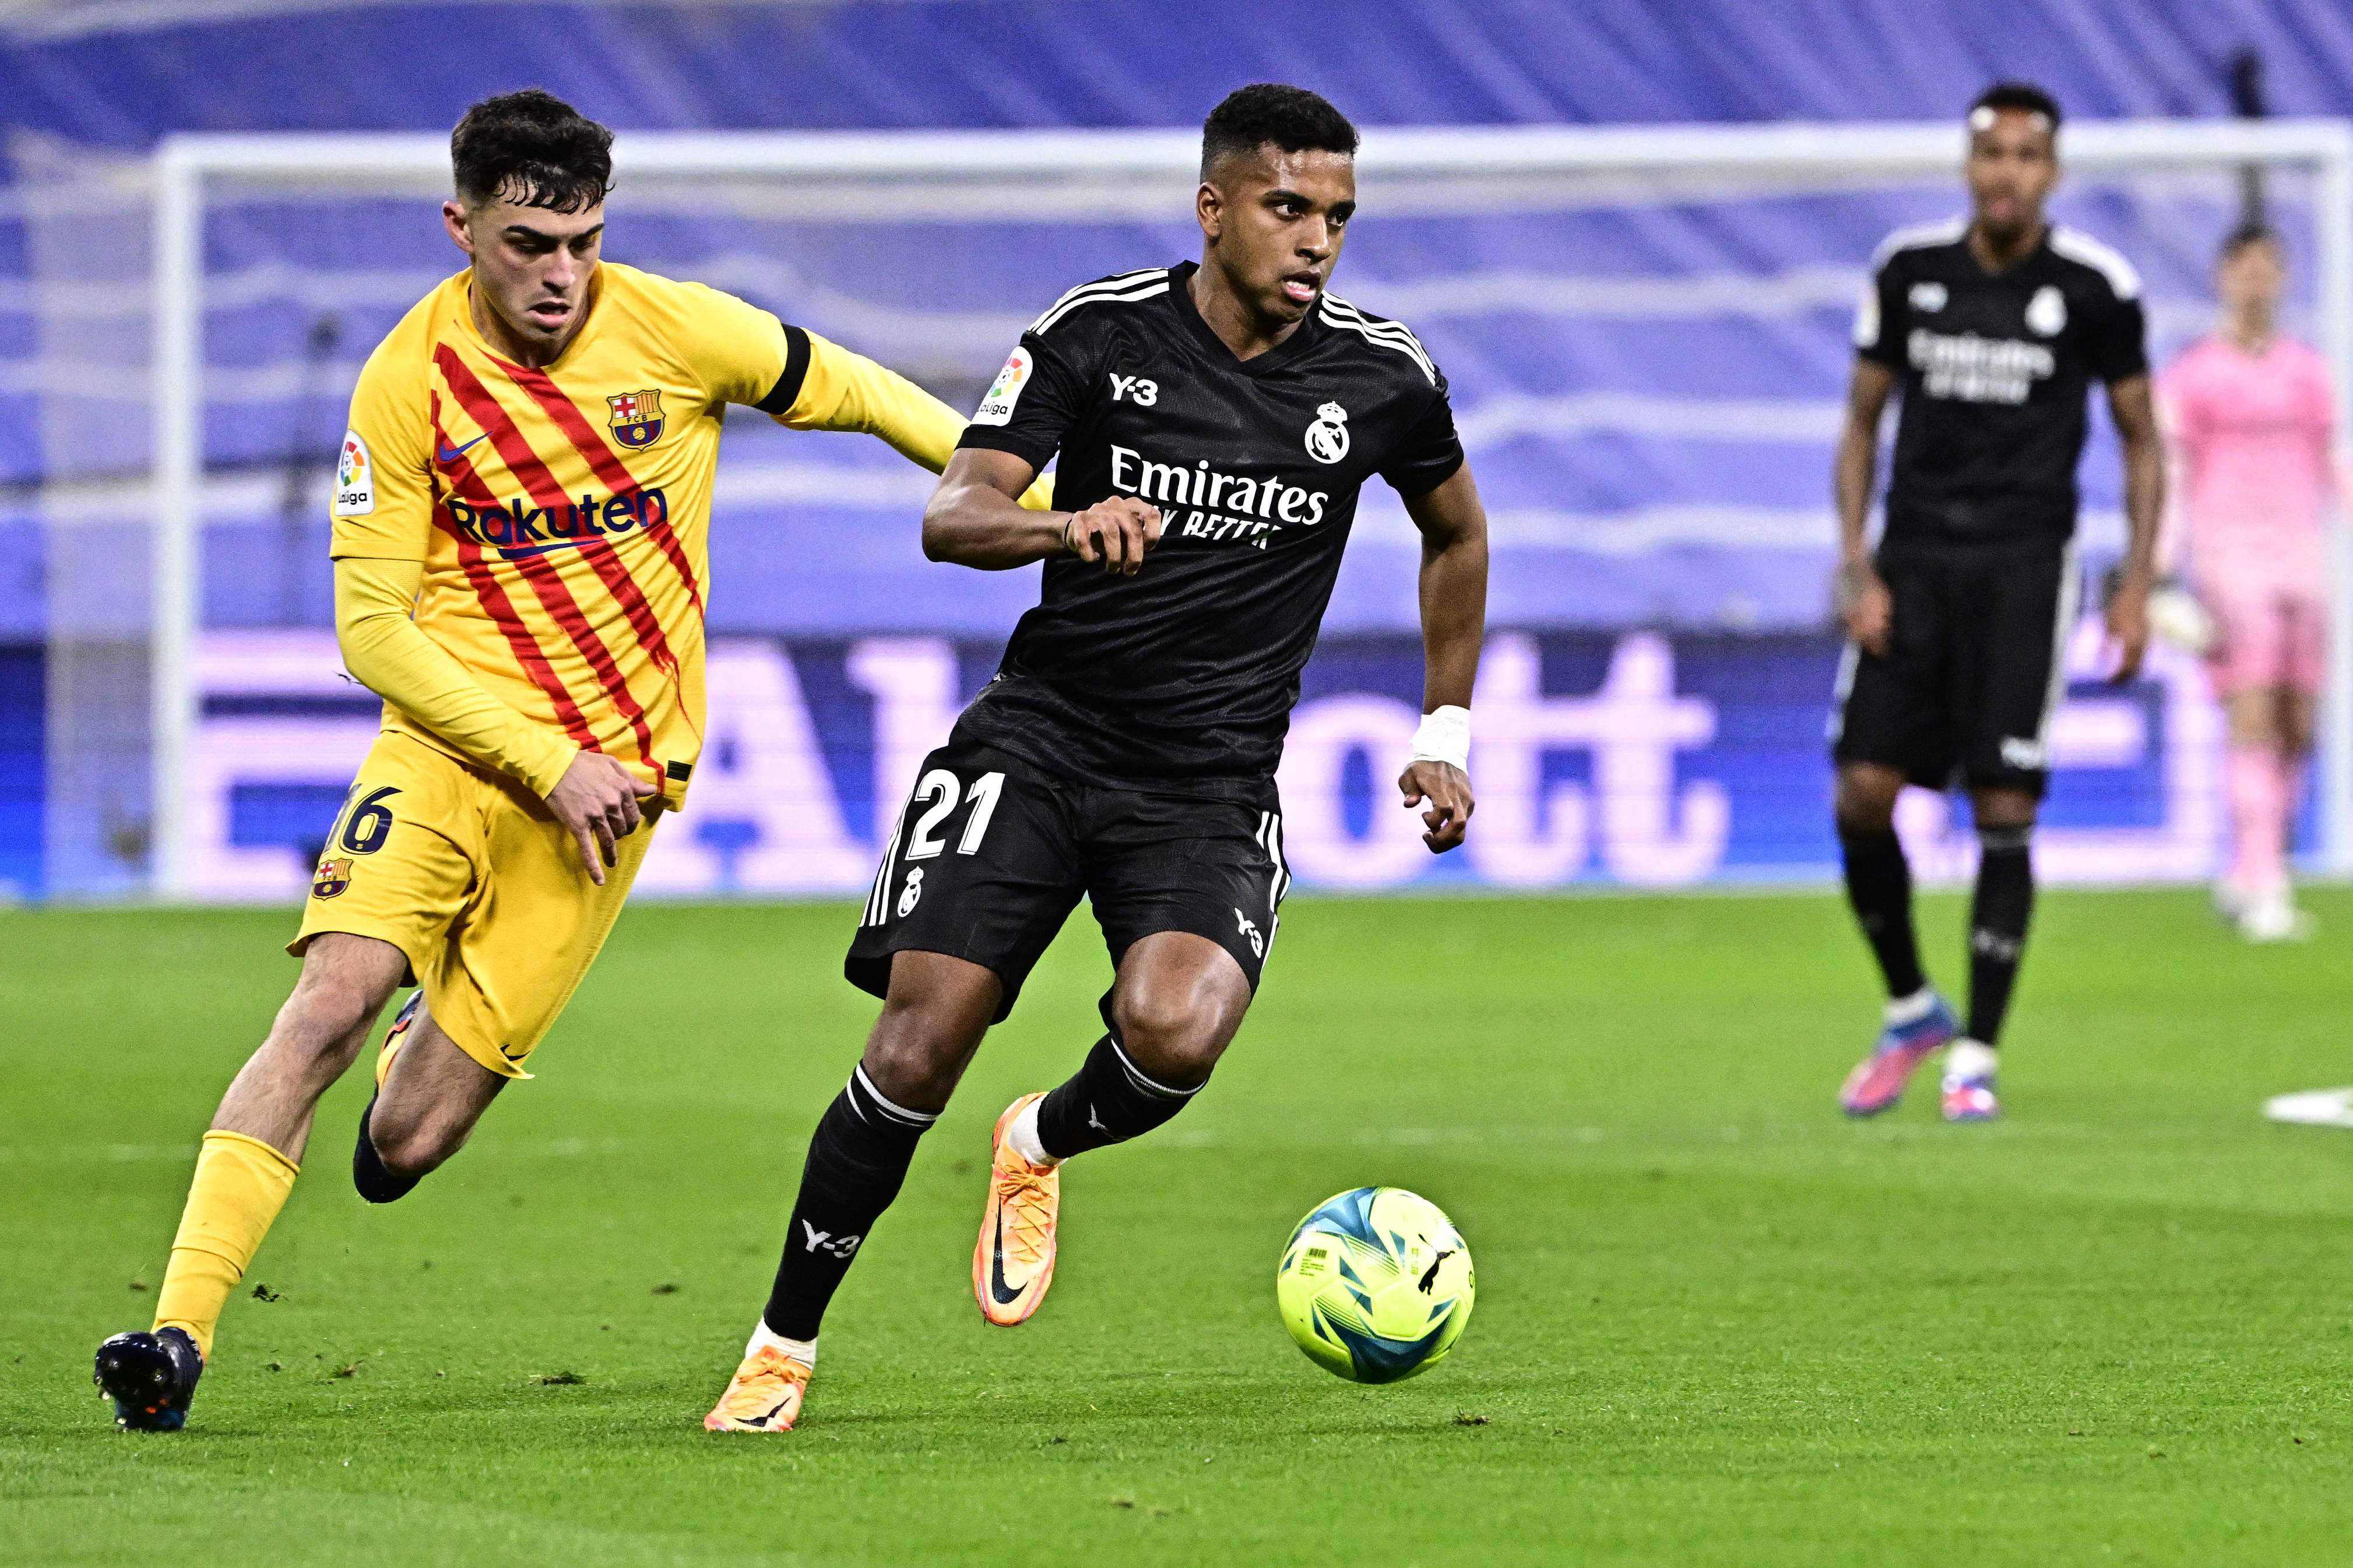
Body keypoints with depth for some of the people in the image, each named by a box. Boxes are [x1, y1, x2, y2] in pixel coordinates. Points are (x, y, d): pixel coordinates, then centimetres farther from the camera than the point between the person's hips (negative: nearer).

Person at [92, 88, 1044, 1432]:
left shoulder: (676, 331, -7)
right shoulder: (409, 382, -8)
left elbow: (854, 395, 10)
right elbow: (371, 631, -7)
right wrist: (545, 761, -16)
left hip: (613, 772, 0)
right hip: (452, 738, 0)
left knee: (406, 1146, -7)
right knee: (334, 998, -26)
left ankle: (429, 1061, 32)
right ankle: (179, 1336, -23)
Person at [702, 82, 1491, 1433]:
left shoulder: (1383, 377, -1)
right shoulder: (1100, 334, -6)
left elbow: (1456, 532, 19)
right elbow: (952, 515, -14)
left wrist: (1445, 735, 18)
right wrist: (1065, 526, -36)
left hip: (1214, 785, 1)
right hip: (1042, 736, -1)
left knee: (1175, 1032, -27)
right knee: (922, 1044, -13)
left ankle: (1041, 1147, 9)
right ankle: (784, 1350, 5)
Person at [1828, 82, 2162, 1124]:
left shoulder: (2095, 287, -2)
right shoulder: (1909, 271, 4)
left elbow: (2141, 440, 6)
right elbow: (1862, 421, 10)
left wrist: (2137, 586, -1)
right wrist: (1857, 569, 0)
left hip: (2025, 566, -2)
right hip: (1915, 559, 2)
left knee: (2004, 812, -7)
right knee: (1863, 793, -5)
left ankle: (1976, 1057, 2)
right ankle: (1911, 1013, 17)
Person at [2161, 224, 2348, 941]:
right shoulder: (2191, 375, 2)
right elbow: (2169, 477, -1)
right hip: (2227, 556, -5)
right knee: (2252, 724, -14)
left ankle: (2243, 879, 17)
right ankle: (2265, 892, -17)